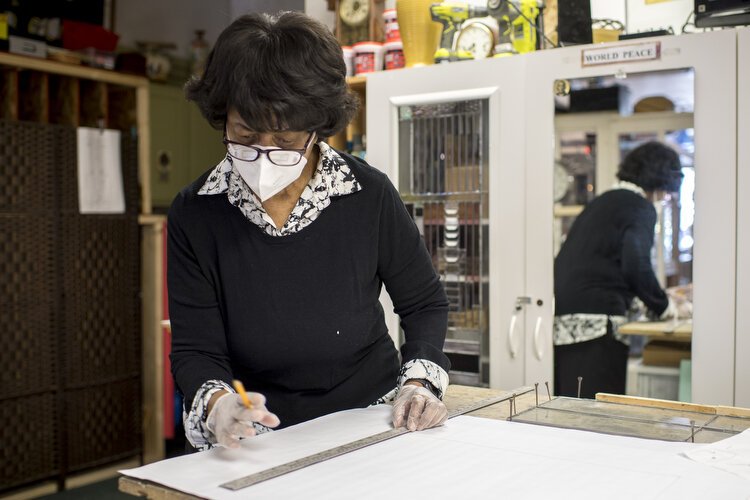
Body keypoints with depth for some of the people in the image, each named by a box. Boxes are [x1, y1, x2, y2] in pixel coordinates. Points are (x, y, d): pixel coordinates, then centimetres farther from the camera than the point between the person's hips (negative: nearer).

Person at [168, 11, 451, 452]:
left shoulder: (369, 196, -11)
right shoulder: (195, 216, -10)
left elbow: (425, 303, 4)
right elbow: (195, 348, -7)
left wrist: (420, 382, -11)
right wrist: (217, 403, -28)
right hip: (259, 433, 1)